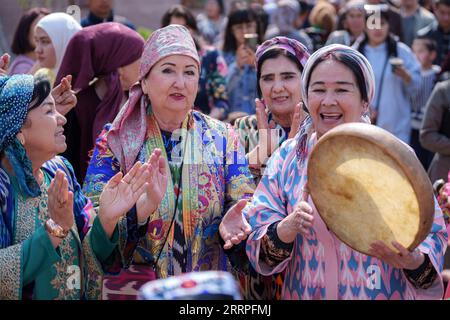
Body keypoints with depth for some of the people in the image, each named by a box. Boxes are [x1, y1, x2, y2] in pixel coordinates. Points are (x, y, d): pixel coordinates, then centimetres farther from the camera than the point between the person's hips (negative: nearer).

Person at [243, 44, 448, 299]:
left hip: (385, 294, -1)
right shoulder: (288, 157, -4)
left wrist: (413, 261, -27)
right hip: (305, 294, 1)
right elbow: (257, 237, -8)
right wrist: (287, 228, -28)